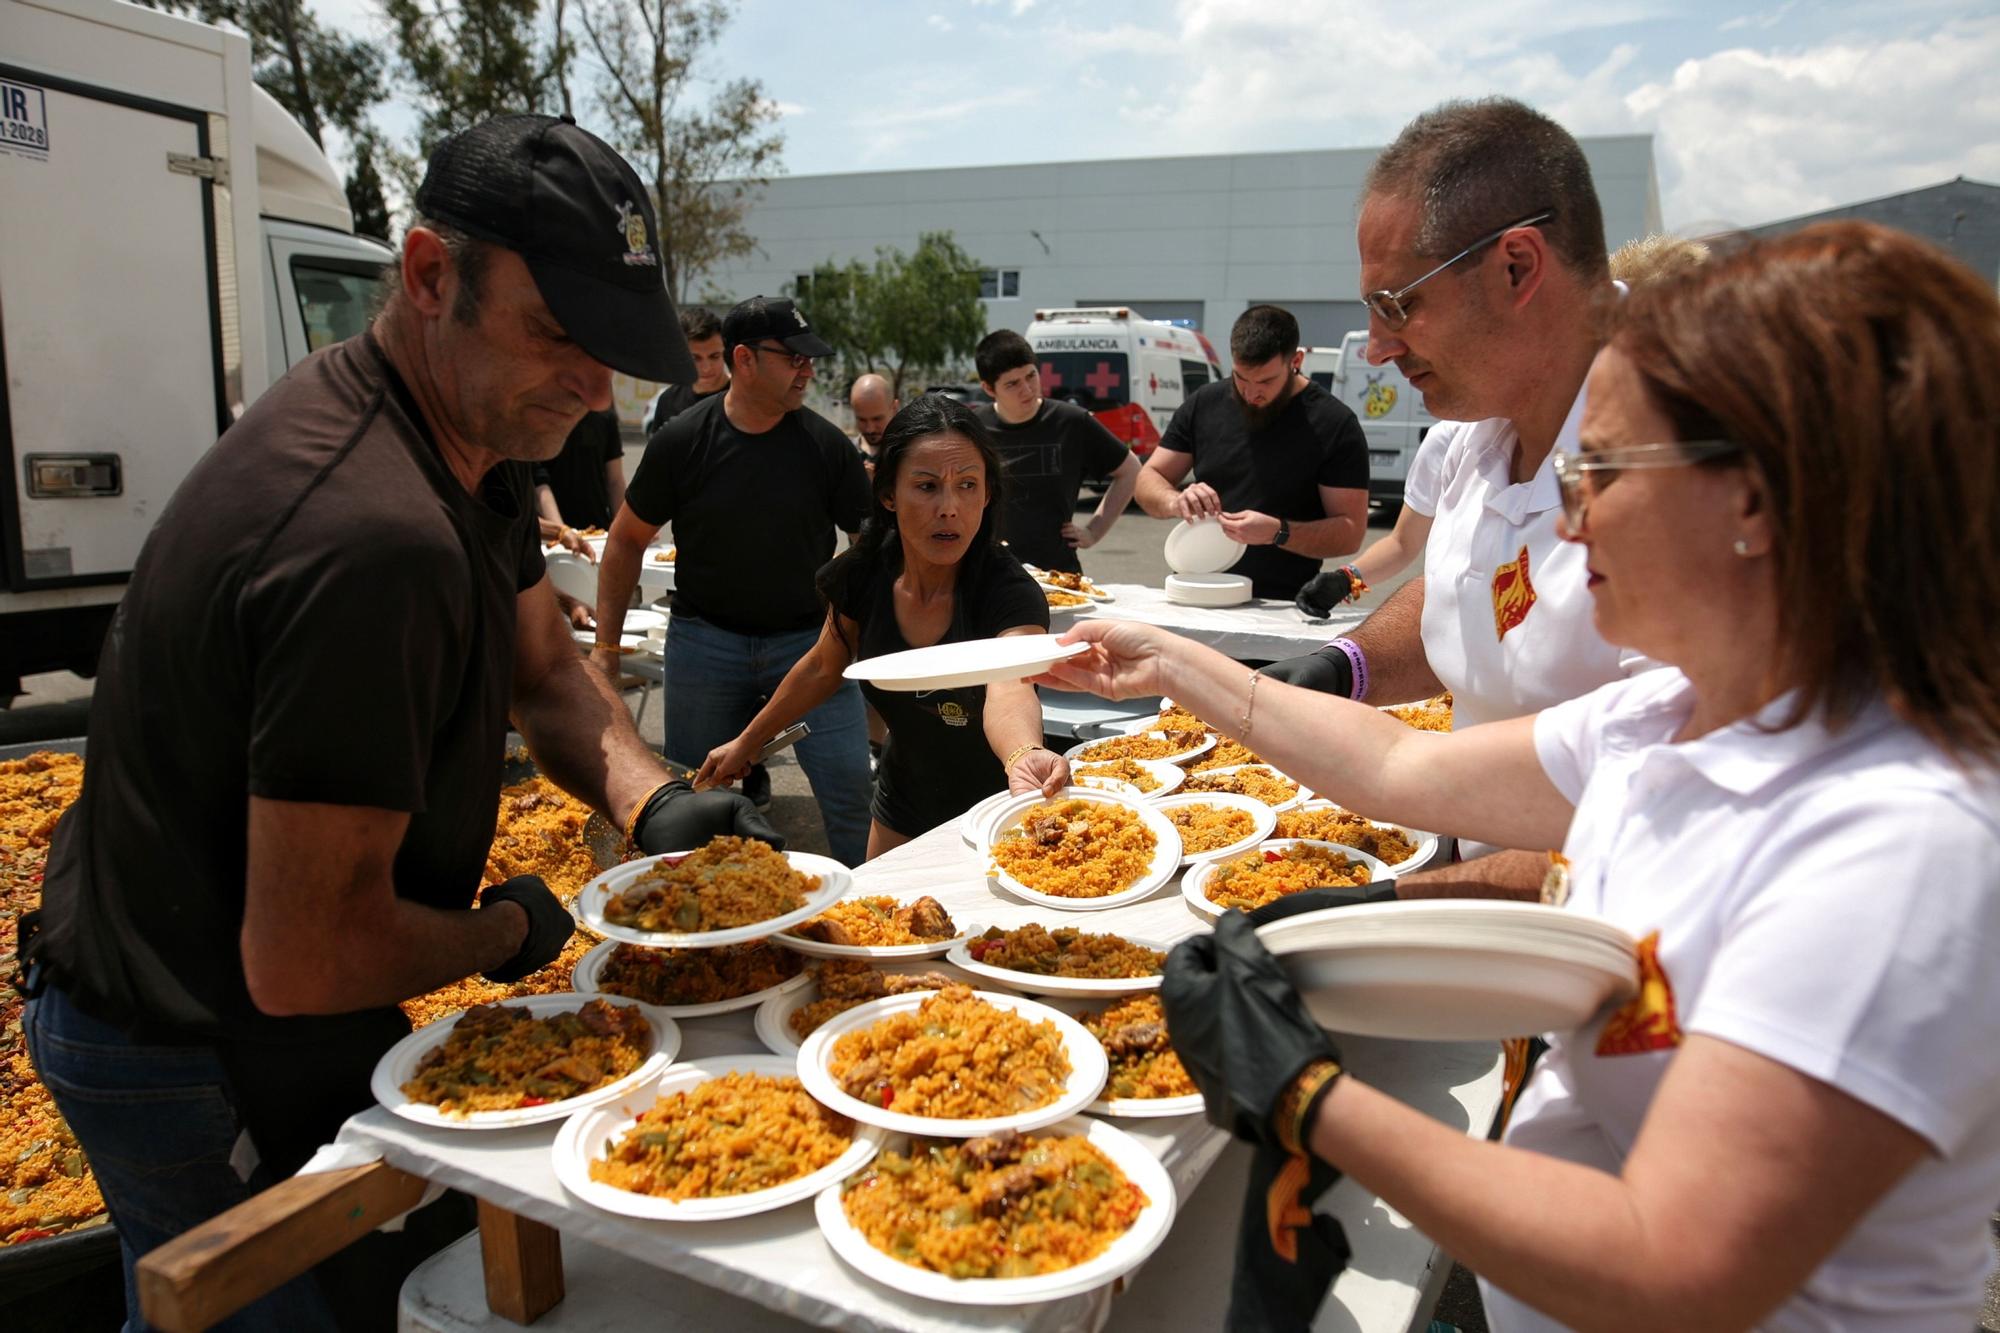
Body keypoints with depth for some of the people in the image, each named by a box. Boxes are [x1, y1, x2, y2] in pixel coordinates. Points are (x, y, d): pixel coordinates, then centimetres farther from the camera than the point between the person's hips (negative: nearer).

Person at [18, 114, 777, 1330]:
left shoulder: (479, 439, -3)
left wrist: (653, 801, -13)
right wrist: (511, 932, -12)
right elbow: (304, 960, -32)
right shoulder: (377, 541, -35)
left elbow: (546, 671, 7)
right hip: (200, 1066, -9)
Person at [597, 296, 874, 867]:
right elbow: (626, 542, 6)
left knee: (853, 787, -9)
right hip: (705, 641, 1)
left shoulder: (826, 445, -5)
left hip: (807, 637, 0)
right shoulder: (681, 440, -4)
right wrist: (605, 646, 2)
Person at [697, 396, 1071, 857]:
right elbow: (822, 668, 3)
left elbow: (1008, 689, -48)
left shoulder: (1011, 594, -29)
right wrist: (746, 744, 12)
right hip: (903, 808, 4)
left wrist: (1024, 755, -70)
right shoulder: (864, 576, -15)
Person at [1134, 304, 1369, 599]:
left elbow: (1350, 533, -5)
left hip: (1280, 609, -3)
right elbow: (1148, 481, 13)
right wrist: (1175, 502, -10)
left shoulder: (1334, 425, -4)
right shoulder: (1203, 405, 8)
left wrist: (1278, 533, -21)